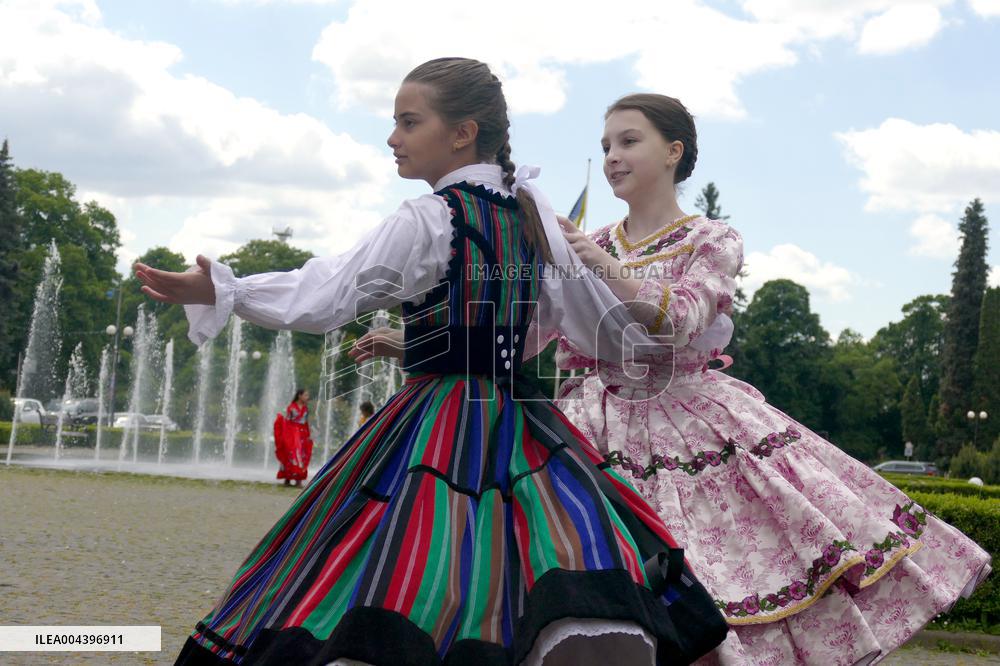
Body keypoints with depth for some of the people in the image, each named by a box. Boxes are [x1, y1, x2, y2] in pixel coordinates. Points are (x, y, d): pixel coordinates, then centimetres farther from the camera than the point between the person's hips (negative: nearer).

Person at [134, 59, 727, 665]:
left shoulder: (427, 221, -9)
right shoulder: (534, 210, 9)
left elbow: (328, 297, -11)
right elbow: (586, 306, 15)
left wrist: (221, 291, -9)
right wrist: (645, 340, 32)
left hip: (437, 428, -6)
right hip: (521, 420, 6)